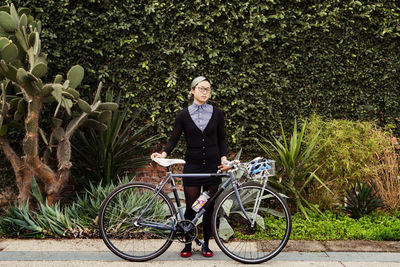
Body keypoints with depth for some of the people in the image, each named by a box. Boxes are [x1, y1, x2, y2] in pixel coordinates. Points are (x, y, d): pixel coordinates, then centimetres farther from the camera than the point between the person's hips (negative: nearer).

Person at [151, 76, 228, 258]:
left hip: (213, 166, 1)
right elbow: (174, 139, 2)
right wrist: (163, 154, -15)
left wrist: (223, 157, -4)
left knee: (210, 207, 6)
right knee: (191, 207, 1)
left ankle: (206, 245, 19)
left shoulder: (217, 113, 4)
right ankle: (188, 245, 16)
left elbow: (221, 139, 10)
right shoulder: (183, 115, 1)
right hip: (192, 166, -1)